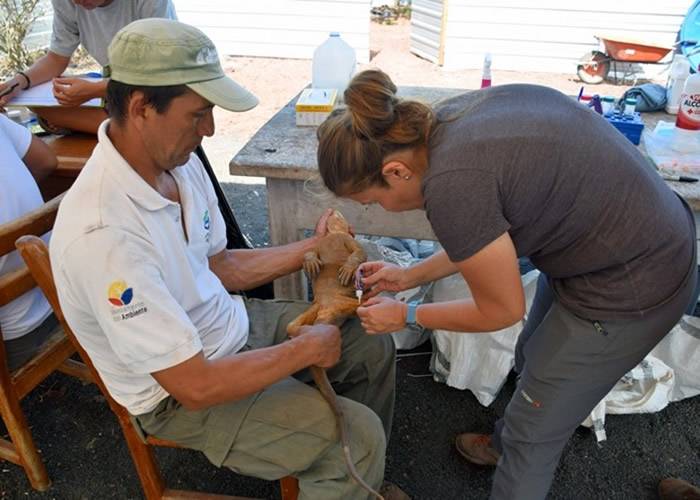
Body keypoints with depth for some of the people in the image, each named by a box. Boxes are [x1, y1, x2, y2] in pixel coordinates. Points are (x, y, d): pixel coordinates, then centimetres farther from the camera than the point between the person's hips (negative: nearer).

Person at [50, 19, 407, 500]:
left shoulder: (177, 160, -8)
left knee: (373, 345, 10)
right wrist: (306, 348, -19)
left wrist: (309, 249, -4)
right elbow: (196, 387, -30)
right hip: (181, 392, -7)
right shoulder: (102, 235, -34)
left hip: (230, 321, 8)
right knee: (359, 436, -13)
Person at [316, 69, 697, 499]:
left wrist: (406, 315, 0)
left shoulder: (451, 184, -30)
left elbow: (501, 310, -14)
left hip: (630, 289, -9)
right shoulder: (452, 118, -5)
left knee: (532, 434, 11)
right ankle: (507, 446, 59)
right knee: (532, 363, 30)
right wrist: (410, 276, 10)